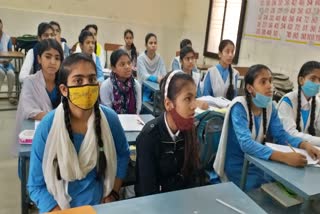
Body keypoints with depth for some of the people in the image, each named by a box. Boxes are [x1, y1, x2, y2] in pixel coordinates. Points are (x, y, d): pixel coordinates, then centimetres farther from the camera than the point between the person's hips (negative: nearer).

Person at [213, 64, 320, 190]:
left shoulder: (270, 106, -1)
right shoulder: (239, 107, -22)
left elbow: (281, 135, -5)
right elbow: (246, 144, -33)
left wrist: (305, 145, -25)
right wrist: (284, 157, -43)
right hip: (237, 165, -6)